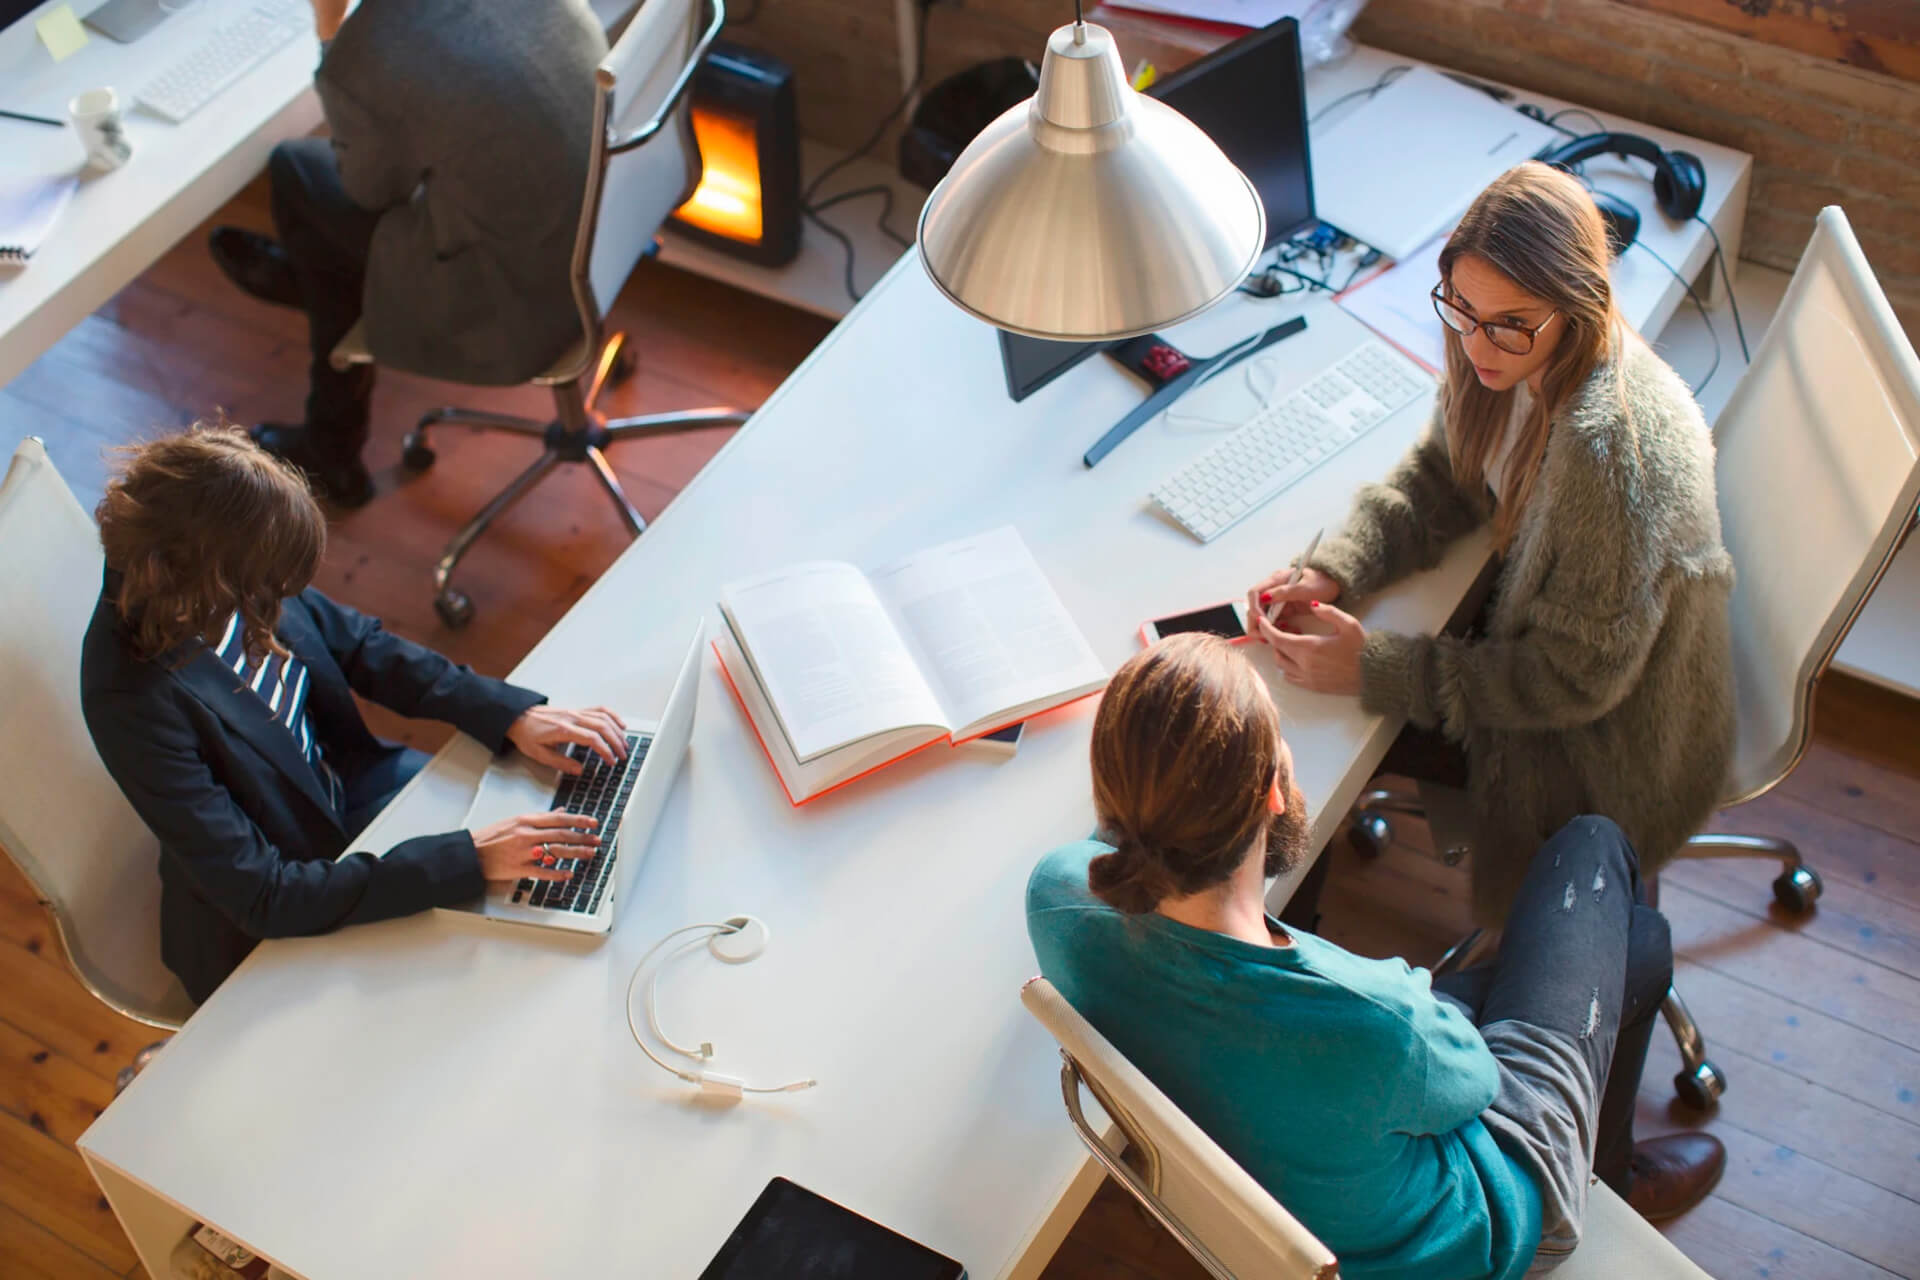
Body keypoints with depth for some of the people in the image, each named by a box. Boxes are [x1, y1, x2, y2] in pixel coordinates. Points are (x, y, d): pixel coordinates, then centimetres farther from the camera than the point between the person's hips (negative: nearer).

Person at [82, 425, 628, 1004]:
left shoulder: (240, 580, -18)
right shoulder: (137, 700, -36)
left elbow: (357, 646, 1)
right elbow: (262, 898, -31)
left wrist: (513, 714, -10)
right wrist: (469, 858, -34)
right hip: (266, 934, -6)